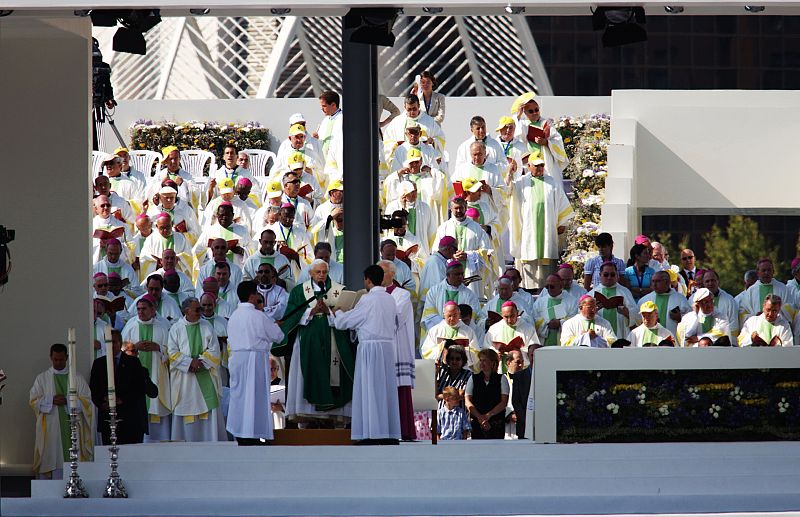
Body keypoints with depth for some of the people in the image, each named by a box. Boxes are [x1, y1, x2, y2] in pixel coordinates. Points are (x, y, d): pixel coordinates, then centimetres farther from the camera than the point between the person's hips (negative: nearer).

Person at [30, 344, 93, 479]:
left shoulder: (77, 379, 10)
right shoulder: (42, 379, 10)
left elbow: (86, 401, 4)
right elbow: (34, 401, 5)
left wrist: (67, 401, -11)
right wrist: (52, 401, -11)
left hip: (72, 426, 0)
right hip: (51, 426, 0)